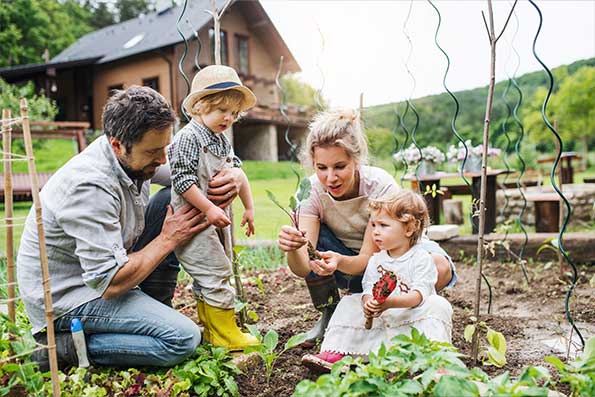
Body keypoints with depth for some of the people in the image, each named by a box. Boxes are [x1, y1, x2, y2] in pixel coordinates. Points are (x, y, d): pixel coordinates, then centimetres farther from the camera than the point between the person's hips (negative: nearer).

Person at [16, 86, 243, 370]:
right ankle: (67, 345, -7)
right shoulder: (90, 186, -32)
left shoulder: (132, 155, -7)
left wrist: (229, 178, -16)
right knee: (184, 338, -20)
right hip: (65, 299, -9)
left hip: (100, 268, 9)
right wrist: (168, 240, -19)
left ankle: (154, 311, 7)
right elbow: (110, 284, -30)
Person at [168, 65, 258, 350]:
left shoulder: (222, 142, 14)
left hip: (217, 219, 10)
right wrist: (208, 209, -26)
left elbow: (238, 173, 21)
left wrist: (249, 207, 17)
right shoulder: (188, 138, -15)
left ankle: (211, 330, 27)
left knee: (212, 275, 15)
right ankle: (225, 334, 2)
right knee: (216, 275, -8)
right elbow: (182, 179, -21)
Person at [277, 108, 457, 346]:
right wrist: (292, 249, -53)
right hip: (345, 259, 2)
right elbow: (302, 269, -30)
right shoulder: (311, 191, -21)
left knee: (440, 268, -32)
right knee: (309, 235, -26)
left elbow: (369, 258, -28)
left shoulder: (381, 186, -28)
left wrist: (339, 261, -50)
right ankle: (329, 315, -6)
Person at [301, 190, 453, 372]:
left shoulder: (422, 258, -10)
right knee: (349, 304, -5)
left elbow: (419, 295, -22)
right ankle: (334, 353, -12)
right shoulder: (376, 260, 5)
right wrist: (369, 304, -29)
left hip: (413, 317, -4)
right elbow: (369, 290, -3)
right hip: (382, 318, 5)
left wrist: (390, 302, -39)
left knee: (438, 305, -29)